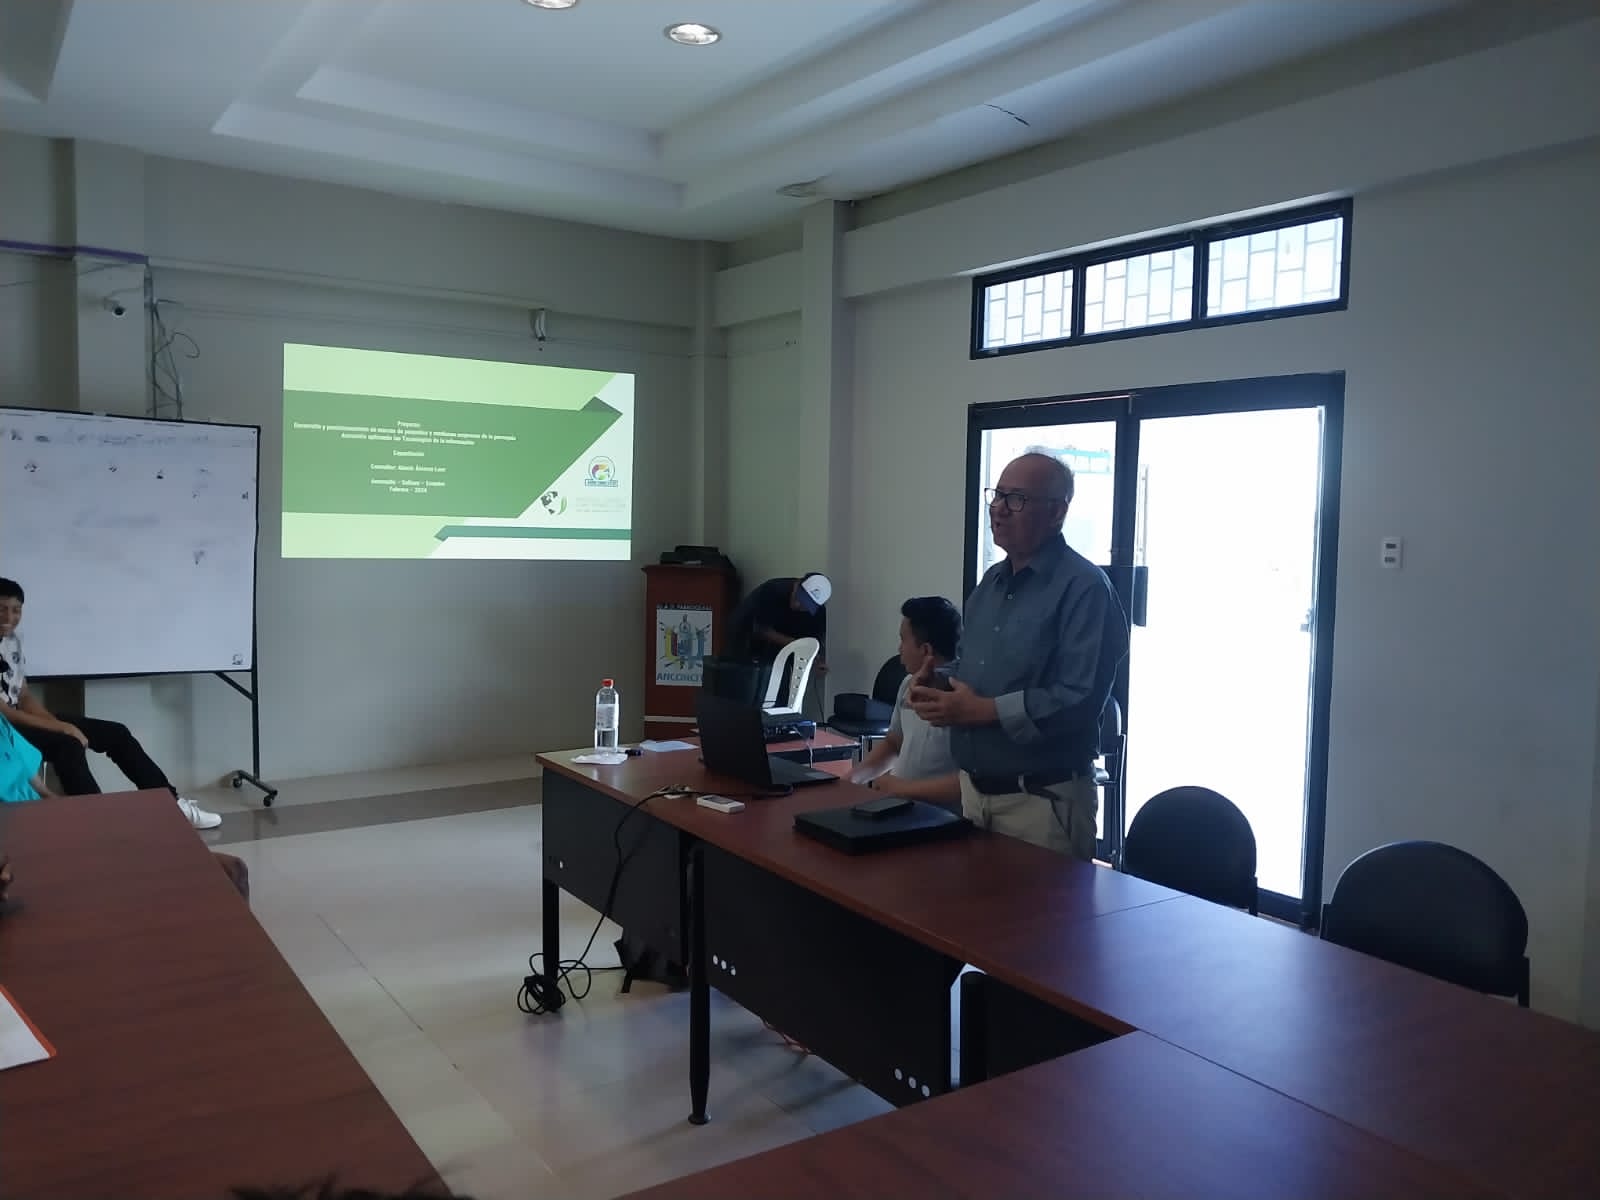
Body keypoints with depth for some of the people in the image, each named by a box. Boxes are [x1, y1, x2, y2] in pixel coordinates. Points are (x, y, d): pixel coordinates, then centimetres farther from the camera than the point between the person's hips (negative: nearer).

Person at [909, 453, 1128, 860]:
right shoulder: (991, 582, 12)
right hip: (974, 788, 8)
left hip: (1043, 799, -8)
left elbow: (1079, 699, -24)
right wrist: (938, 690, -2)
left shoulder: (1083, 588, -15)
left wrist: (983, 711, -22)